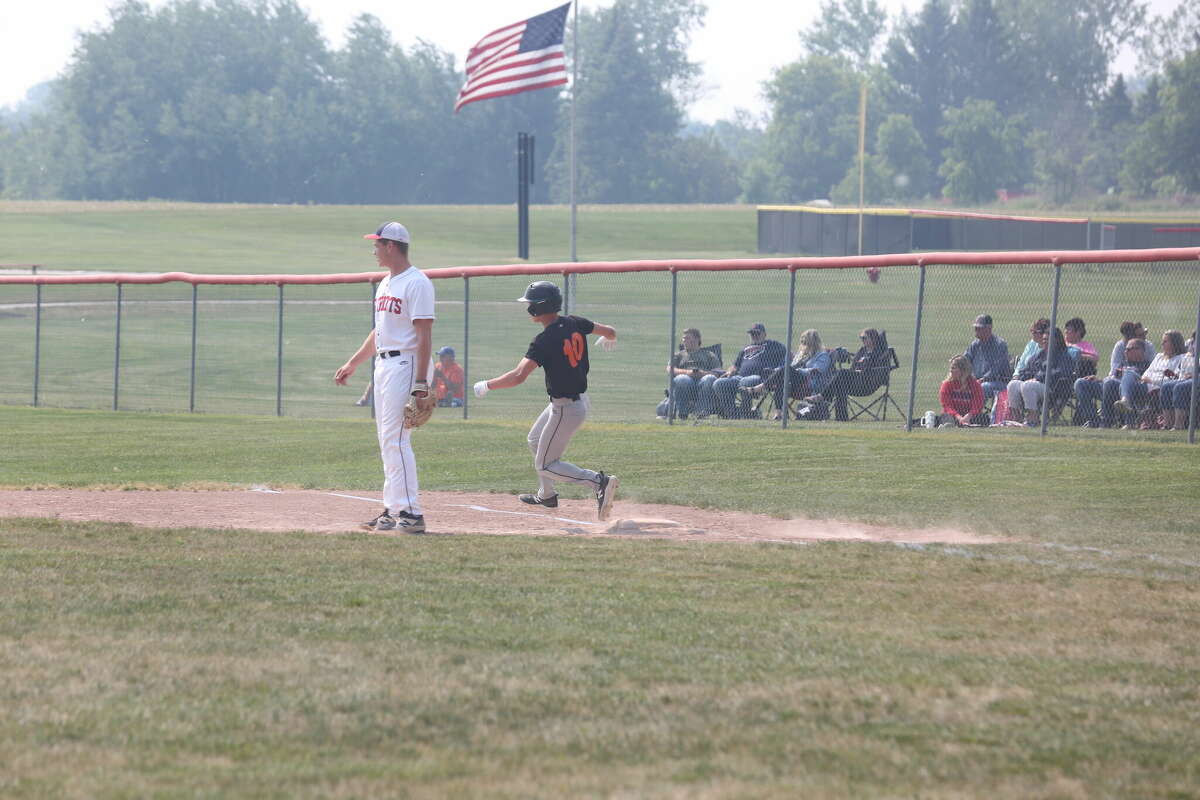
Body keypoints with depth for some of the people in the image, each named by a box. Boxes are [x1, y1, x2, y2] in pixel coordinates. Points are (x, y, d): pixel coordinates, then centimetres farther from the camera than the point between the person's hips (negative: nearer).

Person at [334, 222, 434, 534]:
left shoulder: (417, 283, -13)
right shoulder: (385, 283, 17)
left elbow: (424, 336, -18)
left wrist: (421, 383, -23)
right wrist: (353, 363, 26)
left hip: (406, 365, -10)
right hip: (383, 365, 10)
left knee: (396, 439, -14)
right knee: (388, 442, 10)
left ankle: (411, 512, -14)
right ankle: (393, 511, 13)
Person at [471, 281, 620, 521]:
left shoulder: (545, 341, -26)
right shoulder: (574, 324, -3)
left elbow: (518, 376, -34)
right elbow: (610, 332, 10)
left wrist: (486, 386, -22)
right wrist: (607, 340, 35)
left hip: (566, 409, -9)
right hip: (580, 399, 9)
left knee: (545, 465, 2)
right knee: (535, 441, 29)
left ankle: (598, 481, -15)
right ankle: (546, 496, 41)